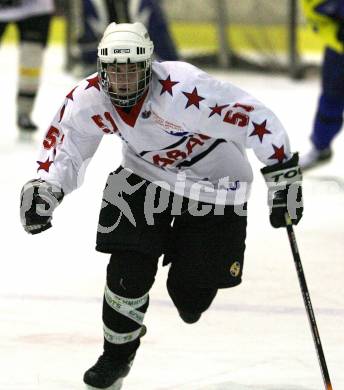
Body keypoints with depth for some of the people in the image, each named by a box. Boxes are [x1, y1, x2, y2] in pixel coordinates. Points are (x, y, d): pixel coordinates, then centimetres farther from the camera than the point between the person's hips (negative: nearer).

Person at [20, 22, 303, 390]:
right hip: (145, 175, 4)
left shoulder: (186, 91, -37)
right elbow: (63, 148, -5)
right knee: (128, 269, -10)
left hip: (213, 180, -4)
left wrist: (283, 178, -26)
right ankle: (117, 354, 15)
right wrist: (43, 188, -24)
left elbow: (256, 121, -31)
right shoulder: (88, 99, -19)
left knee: (190, 296, -4)